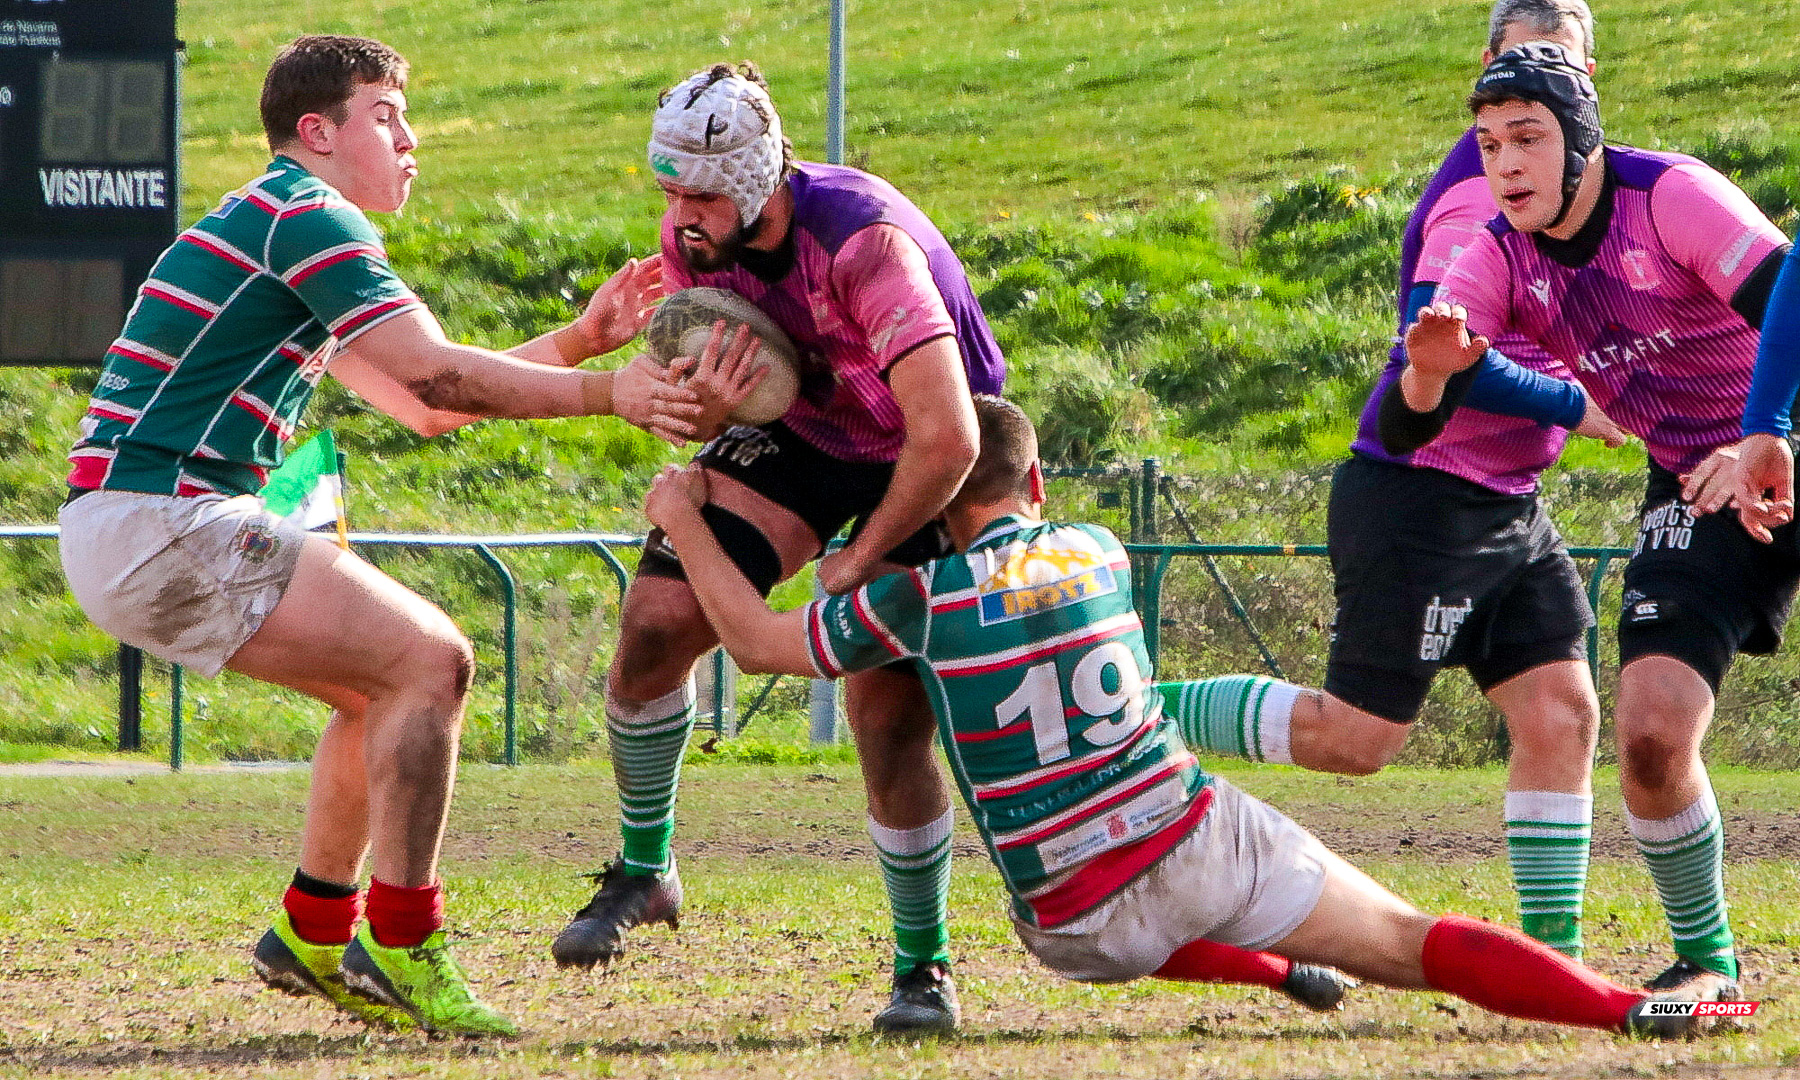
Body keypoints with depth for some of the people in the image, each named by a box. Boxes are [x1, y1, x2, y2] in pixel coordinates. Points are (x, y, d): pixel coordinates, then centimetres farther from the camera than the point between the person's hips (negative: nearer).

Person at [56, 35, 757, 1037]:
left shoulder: (289, 223, 24)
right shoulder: (305, 218, -9)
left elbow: (423, 404, 25)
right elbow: (437, 379, -16)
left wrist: (582, 337, 19)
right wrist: (610, 392, -13)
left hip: (152, 523, 10)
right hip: (157, 521, -10)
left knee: (391, 677, 17)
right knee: (428, 661, -13)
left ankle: (312, 939, 22)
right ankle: (403, 956, -11)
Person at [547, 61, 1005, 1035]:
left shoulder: (863, 243, -36)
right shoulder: (692, 243, -14)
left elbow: (948, 442, -39)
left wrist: (858, 563, -24)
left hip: (915, 472, -5)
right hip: (795, 437, 5)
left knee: (889, 717, -12)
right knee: (657, 620, -13)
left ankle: (923, 968, 6)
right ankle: (644, 868, 8)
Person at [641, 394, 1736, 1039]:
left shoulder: (922, 599, -3)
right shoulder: (1102, 553, 10)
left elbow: (761, 640, 8)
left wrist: (687, 518, 20)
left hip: (1079, 930, -1)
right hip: (1201, 843, 1)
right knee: (1424, 944, -2)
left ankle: (1286, 973, 25)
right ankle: (1631, 1007, -21)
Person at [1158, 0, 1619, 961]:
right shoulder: (1480, 198, -17)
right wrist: (1569, 405, -22)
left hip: (1507, 512, 9)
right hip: (1420, 498, -9)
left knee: (1562, 710, -1)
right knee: (1355, 737, -6)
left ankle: (1551, 954, 3)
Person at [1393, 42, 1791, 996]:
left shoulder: (1670, 197, -18)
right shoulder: (1499, 259, -4)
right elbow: (1408, 428, -10)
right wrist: (1428, 370, -34)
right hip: (1693, 488, 4)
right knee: (1652, 737, -12)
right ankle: (1705, 957, 7)